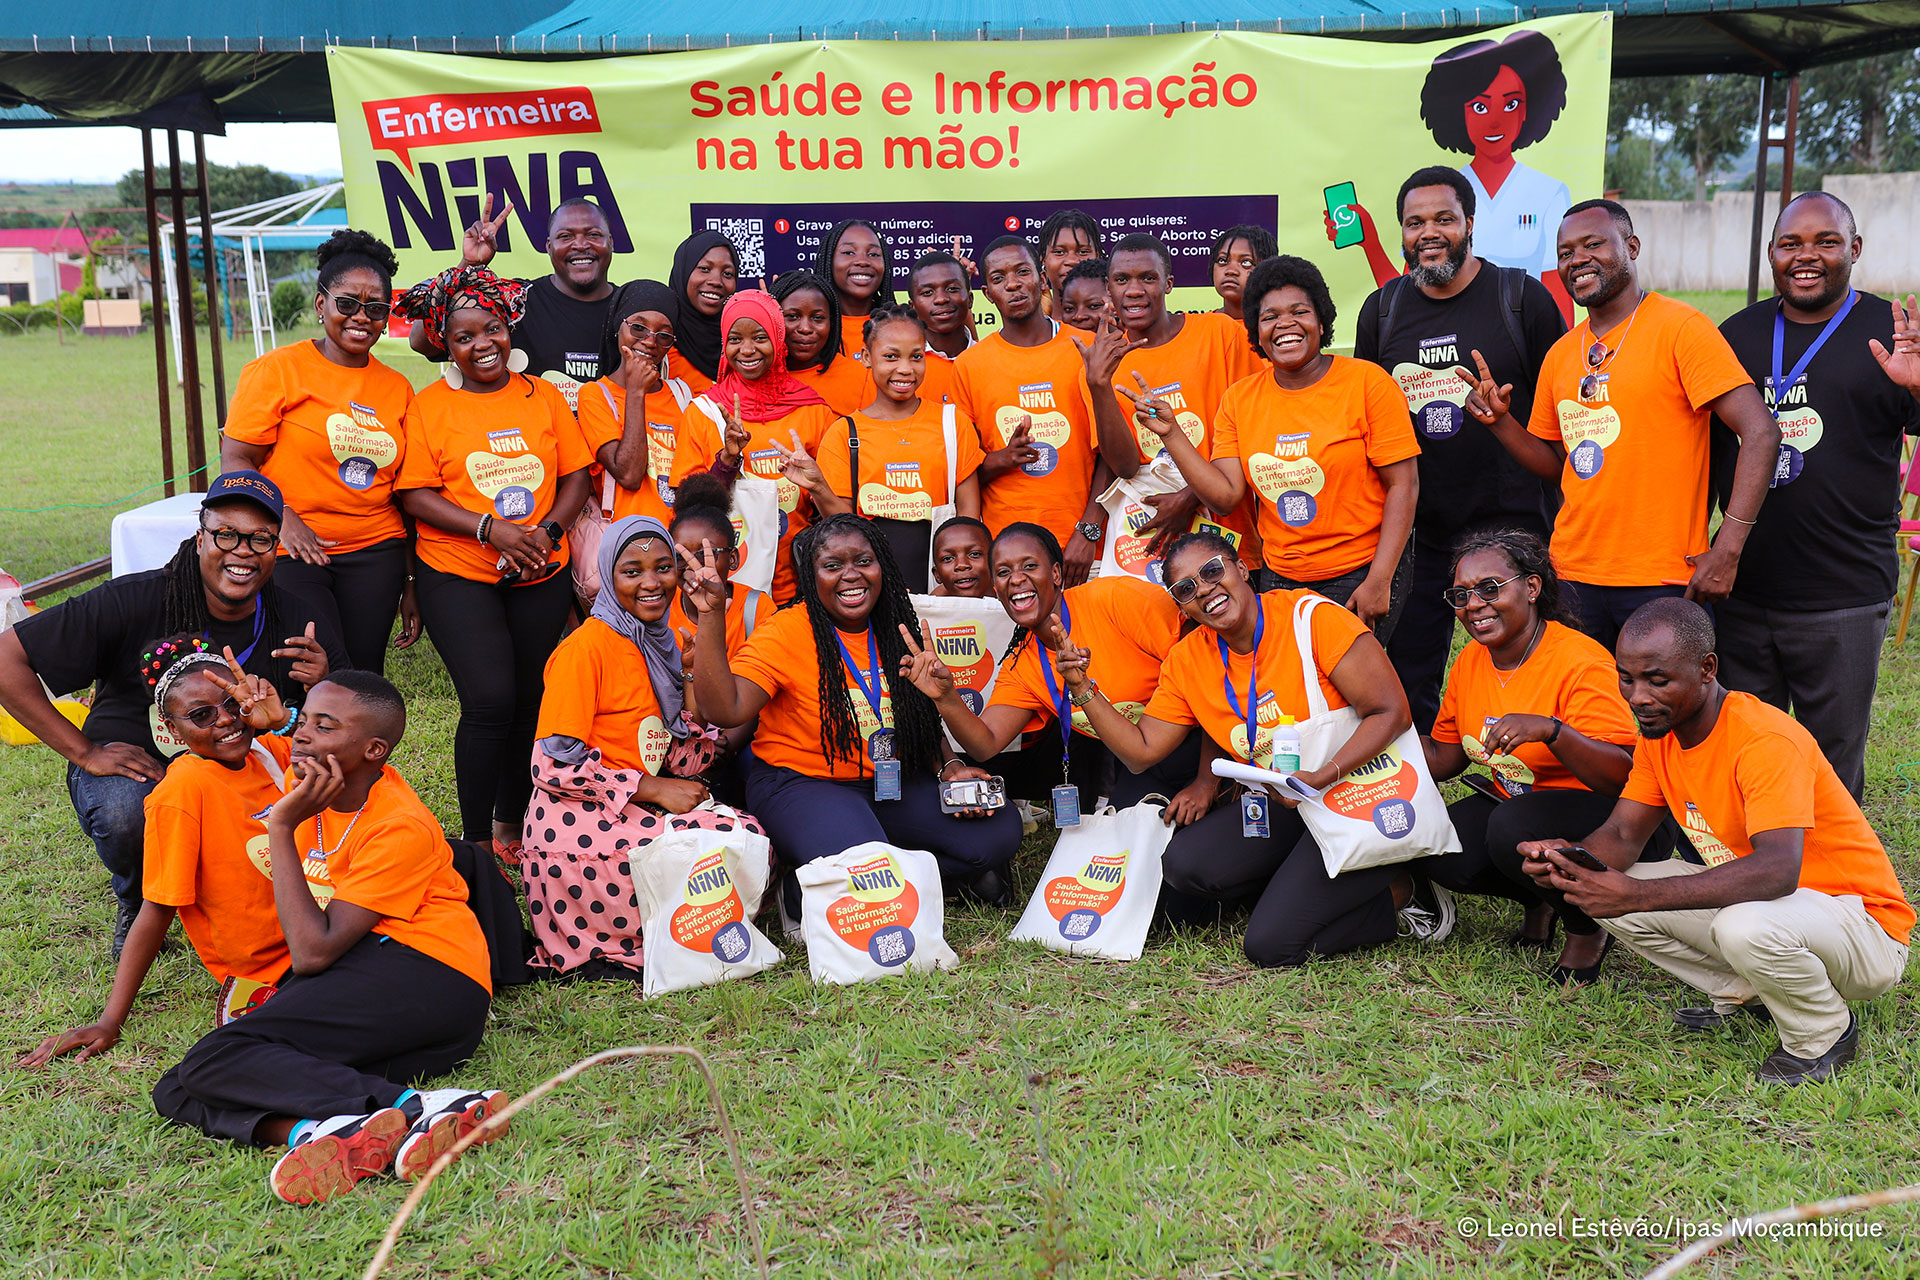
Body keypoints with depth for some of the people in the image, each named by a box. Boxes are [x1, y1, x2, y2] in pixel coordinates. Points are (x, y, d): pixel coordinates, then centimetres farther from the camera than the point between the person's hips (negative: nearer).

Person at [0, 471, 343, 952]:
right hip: (136, 767, -2)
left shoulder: (300, 622, -10)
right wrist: (85, 752, -19)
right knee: (126, 813, -37)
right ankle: (136, 905, 3)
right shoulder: (133, 601, -19)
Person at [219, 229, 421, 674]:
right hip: (291, 554, -4)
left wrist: (411, 584, 12)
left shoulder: (397, 388, 12)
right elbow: (235, 461, -4)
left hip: (375, 554, 4)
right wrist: (282, 516, -22)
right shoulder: (277, 370, 0)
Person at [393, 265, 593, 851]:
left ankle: (512, 825, 25)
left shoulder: (544, 396, 8)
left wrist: (546, 532, -10)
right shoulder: (427, 406, 0)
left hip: (541, 576, 3)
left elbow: (575, 478, 7)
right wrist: (490, 528, -17)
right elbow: (415, 496, -5)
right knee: (490, 700, -14)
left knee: (530, 699, 7)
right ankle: (476, 841, 0)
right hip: (458, 575, -3)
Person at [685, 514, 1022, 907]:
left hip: (890, 784, 6)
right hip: (800, 785, -6)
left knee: (999, 831, -8)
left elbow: (923, 719, 15)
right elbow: (725, 708, -28)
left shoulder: (896, 630, 4)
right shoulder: (785, 634, -13)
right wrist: (710, 614, -35)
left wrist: (950, 768, -4)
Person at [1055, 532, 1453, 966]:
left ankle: (1400, 890, 6)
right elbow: (1141, 751, 5)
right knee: (1184, 864, -16)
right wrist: (1083, 688, -7)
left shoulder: (1312, 617, -16)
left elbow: (1391, 712, -18)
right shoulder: (1186, 660, 2)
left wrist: (1321, 778, -31)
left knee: (1270, 945, -17)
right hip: (1283, 806, 7)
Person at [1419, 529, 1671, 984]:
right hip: (1513, 802, 7)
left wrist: (1550, 730, -43)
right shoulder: (1470, 662, 1)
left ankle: (1587, 928, -4)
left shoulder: (1581, 661, -21)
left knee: (1514, 828, -35)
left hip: (1613, 817, -7)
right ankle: (1540, 903, 12)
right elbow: (1445, 758, 9)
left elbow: (1627, 776, -28)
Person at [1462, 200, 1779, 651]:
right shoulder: (1560, 355, 12)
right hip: (1572, 575, 5)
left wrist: (1726, 552, -20)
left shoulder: (1680, 328, -8)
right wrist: (1500, 420, 1)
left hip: (1663, 580, -5)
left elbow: (1760, 433, -14)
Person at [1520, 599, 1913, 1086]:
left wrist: (1637, 895, -44)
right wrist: (1569, 857, -26)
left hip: (1864, 925, -7)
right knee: (1605, 889, -7)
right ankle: (1746, 994, 10)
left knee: (1746, 925, -39)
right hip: (1745, 898, 7)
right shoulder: (1661, 731, -2)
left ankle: (1823, 1034, -6)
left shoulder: (1767, 740, -28)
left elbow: (1777, 871, -40)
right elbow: (1621, 835, -1)